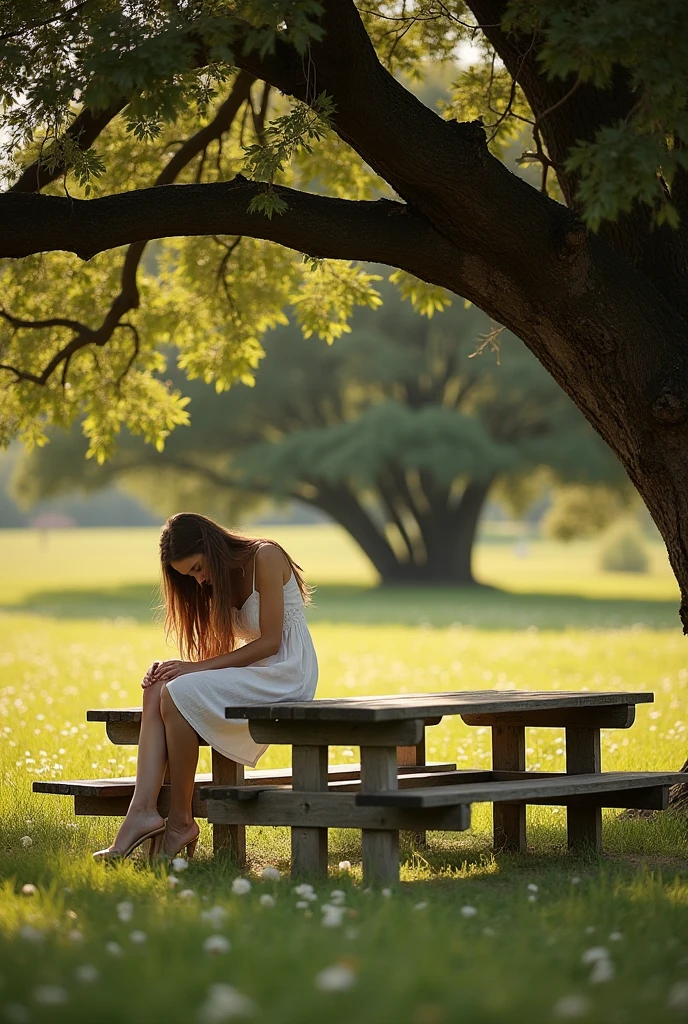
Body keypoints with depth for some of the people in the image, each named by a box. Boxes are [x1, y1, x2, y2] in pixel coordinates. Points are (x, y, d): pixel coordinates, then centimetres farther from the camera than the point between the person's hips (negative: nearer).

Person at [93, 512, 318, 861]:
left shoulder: (266, 558, -11)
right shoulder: (222, 581, 15)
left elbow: (270, 641, -15)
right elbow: (220, 653, 10)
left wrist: (199, 667, -17)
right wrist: (175, 668, -9)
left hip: (286, 672, -8)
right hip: (253, 674, 8)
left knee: (179, 694, -25)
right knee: (157, 691, -14)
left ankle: (181, 820, -17)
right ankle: (143, 810, -29)